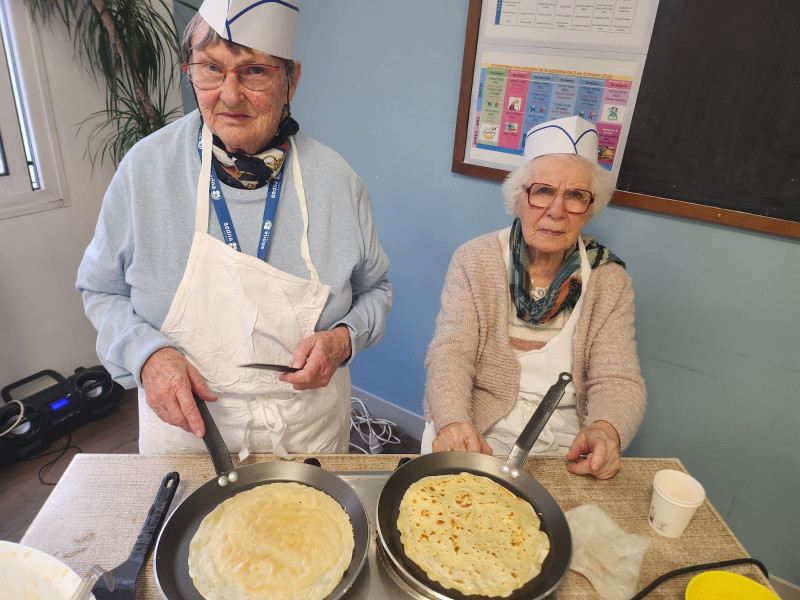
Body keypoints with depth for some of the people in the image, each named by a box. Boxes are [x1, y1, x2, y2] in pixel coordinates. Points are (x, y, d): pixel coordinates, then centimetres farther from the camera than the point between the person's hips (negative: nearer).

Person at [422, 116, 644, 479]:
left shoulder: (610, 281, 2)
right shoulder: (474, 260, -3)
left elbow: (617, 380, -2)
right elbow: (450, 353, -11)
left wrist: (606, 430, -24)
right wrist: (452, 422, -30)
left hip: (566, 453, 3)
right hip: (476, 443, -2)